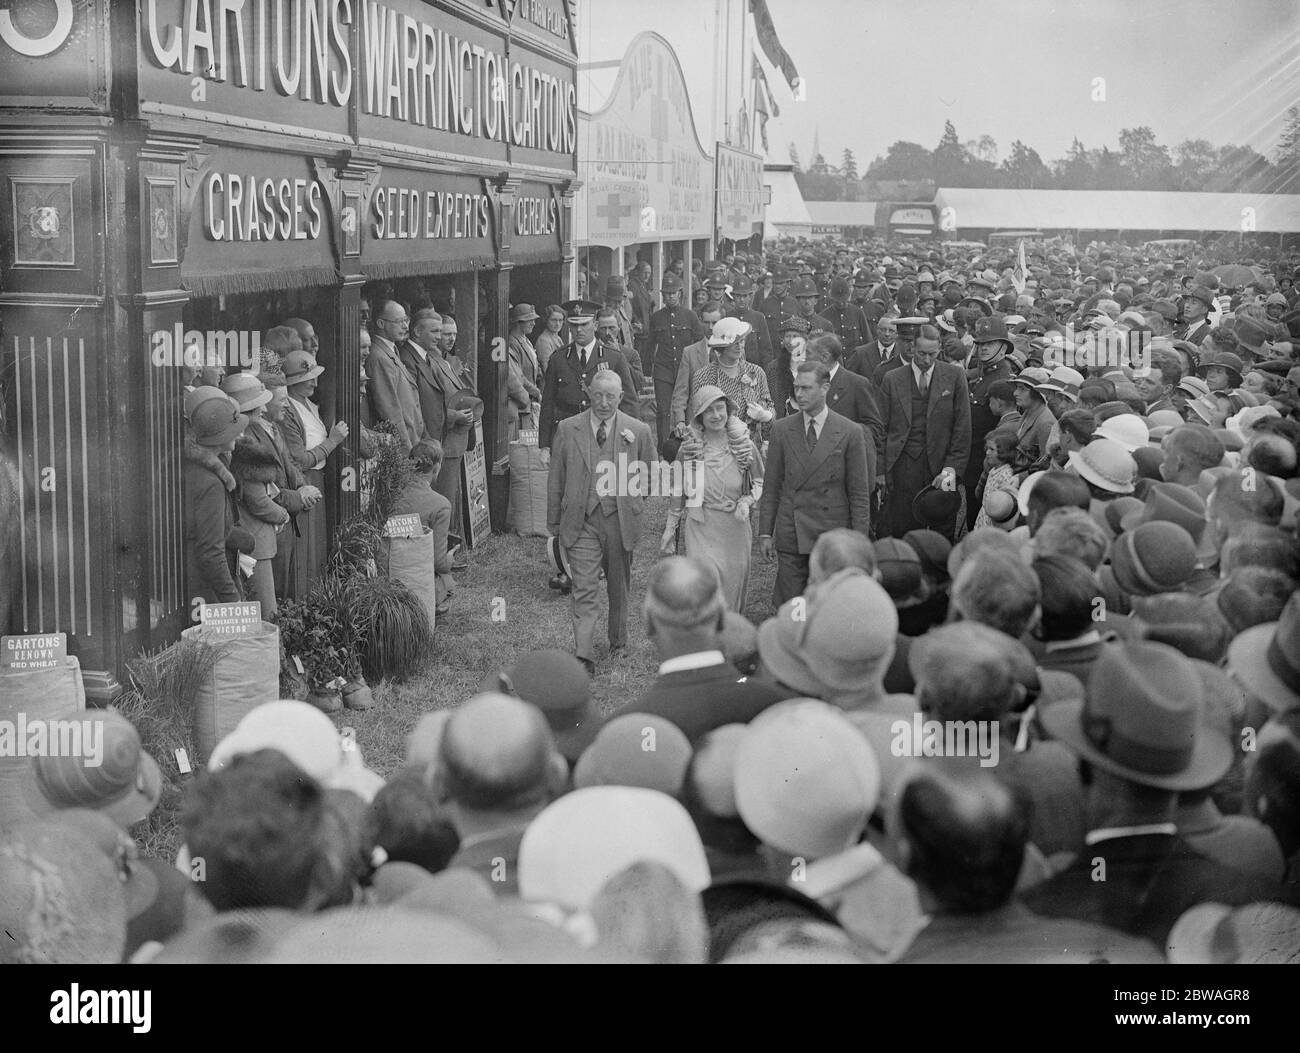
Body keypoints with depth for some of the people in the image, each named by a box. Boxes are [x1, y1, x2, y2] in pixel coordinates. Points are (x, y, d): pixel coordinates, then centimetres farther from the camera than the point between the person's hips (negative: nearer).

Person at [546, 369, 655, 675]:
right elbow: (555, 480, 6)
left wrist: (631, 504, 6)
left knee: (619, 586, 15)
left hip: (621, 520, 1)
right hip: (581, 521, -1)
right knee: (584, 589, -8)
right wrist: (554, 523, 7)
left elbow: (648, 477, 12)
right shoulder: (567, 429, 0)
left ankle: (618, 642, 35)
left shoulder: (638, 431, 0)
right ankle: (584, 656, -10)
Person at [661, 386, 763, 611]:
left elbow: (759, 482, 11)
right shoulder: (689, 447, -2)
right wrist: (670, 528, 11)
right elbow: (679, 491, 9)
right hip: (701, 527, -1)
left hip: (735, 527, 1)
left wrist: (747, 501, -9)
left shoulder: (744, 444, -2)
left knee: (734, 586, 10)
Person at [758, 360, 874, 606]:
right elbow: (771, 488, 9)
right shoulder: (781, 429, 6)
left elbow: (859, 494, 0)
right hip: (790, 537, 2)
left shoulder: (850, 433, -1)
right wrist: (765, 533, 4)